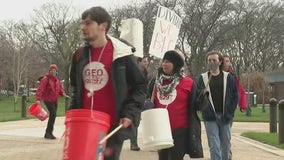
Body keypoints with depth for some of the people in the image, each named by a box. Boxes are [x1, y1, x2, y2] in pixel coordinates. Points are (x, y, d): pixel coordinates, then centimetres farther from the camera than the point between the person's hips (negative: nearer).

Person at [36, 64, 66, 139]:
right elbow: (40, 89, -19)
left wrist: (62, 92, -2)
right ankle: (48, 133, -10)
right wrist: (38, 99, -29)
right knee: (53, 114, -17)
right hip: (48, 99, -8)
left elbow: (59, 87, 21)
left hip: (55, 100, 8)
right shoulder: (45, 79, -11)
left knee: (53, 115, 10)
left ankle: (49, 133, 22)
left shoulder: (56, 79, 12)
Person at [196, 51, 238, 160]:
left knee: (226, 145, 10)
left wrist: (229, 113, -6)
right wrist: (204, 110, -10)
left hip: (225, 117, 1)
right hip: (210, 118, -1)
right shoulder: (202, 78, 5)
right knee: (214, 147, -5)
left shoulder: (228, 77, 5)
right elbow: (197, 97, 3)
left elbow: (235, 96, 3)